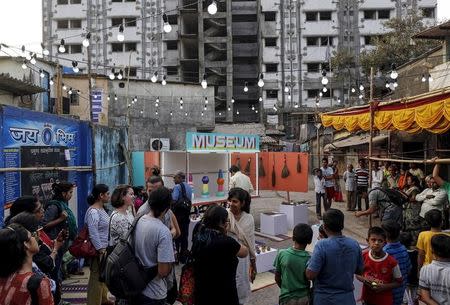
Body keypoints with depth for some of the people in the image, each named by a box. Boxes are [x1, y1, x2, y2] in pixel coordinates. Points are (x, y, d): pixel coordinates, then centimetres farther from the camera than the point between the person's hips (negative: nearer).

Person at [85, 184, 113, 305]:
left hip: (105, 248, 10)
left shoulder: (102, 209, 10)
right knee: (97, 278, 1)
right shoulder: (93, 211, -20)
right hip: (99, 250, -10)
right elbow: (93, 234, -24)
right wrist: (101, 250, -22)